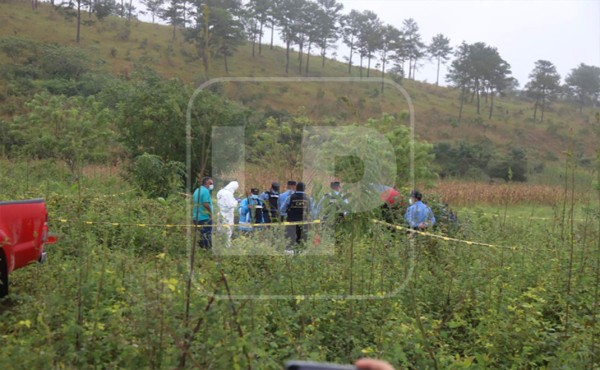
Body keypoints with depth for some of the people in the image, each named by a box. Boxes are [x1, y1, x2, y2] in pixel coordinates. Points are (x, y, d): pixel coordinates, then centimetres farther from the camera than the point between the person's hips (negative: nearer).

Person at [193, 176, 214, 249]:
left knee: (200, 236, 14)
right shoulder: (205, 191, -15)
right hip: (205, 217, -9)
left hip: (197, 218, 9)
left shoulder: (197, 190, 14)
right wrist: (210, 213, -11)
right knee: (207, 235, -4)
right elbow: (206, 204, -24)